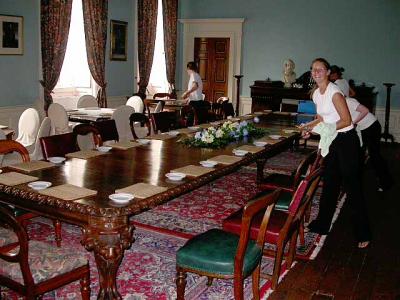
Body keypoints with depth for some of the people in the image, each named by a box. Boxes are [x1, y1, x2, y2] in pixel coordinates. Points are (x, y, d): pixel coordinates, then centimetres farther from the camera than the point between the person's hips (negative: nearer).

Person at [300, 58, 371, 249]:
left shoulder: (334, 92, -18)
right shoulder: (316, 94, 8)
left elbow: (346, 120, -18)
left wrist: (322, 128, -18)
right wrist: (309, 126, 2)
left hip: (347, 141, -8)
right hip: (331, 142, 8)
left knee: (352, 186, -3)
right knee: (329, 184, 16)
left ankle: (363, 234, 8)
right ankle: (322, 224, 28)